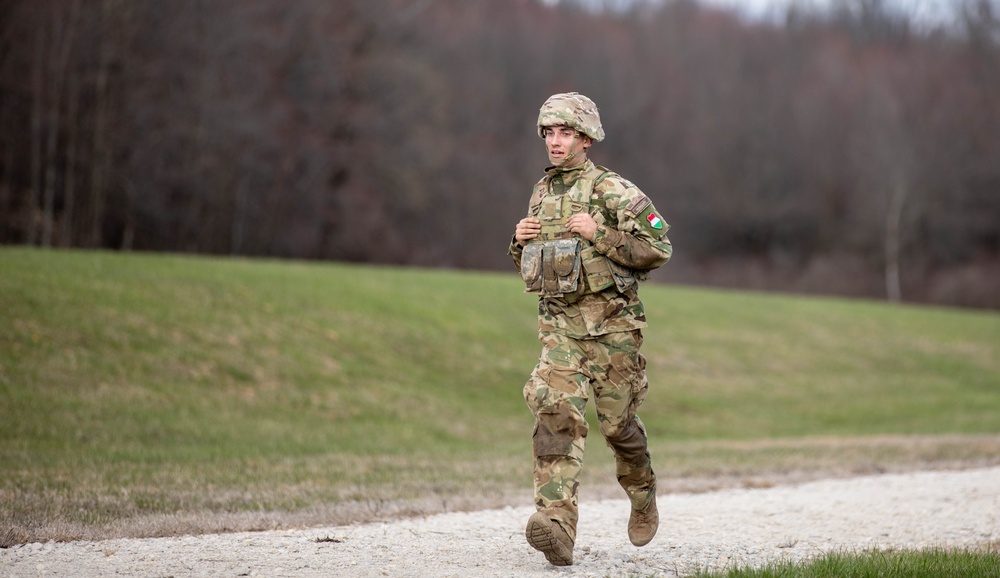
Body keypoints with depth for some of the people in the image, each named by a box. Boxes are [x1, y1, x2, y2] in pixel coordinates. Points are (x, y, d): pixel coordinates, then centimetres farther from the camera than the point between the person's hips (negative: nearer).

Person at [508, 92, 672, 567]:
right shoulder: (541, 193, 14)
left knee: (618, 422, 7)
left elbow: (659, 248, -11)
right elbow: (530, 264, 27)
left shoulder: (613, 190, -6)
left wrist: (599, 234, -18)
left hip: (610, 324, -4)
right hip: (558, 322, 4)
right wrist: (520, 242, 4)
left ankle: (644, 499, 36)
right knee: (555, 413, -16)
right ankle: (557, 524, -27)